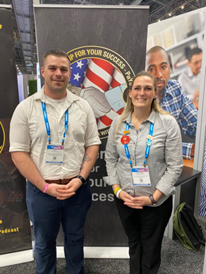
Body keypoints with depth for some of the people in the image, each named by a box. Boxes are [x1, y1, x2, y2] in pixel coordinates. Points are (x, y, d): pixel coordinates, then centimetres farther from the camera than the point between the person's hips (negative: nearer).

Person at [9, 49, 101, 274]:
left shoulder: (82, 106, 1)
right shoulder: (26, 108, -5)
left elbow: (93, 145, 1)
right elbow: (18, 152, -7)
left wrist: (80, 179, -11)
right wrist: (45, 186, -14)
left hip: (78, 188, 2)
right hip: (41, 191, -1)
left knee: (75, 238, 22)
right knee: (44, 242, 20)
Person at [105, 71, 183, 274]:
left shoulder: (168, 123, -11)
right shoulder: (118, 123, -2)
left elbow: (175, 165, -12)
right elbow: (110, 159, 3)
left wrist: (153, 197, -16)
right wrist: (117, 190, -7)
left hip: (157, 202, -2)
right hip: (125, 199, 3)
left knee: (150, 251, 19)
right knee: (134, 245, 25)